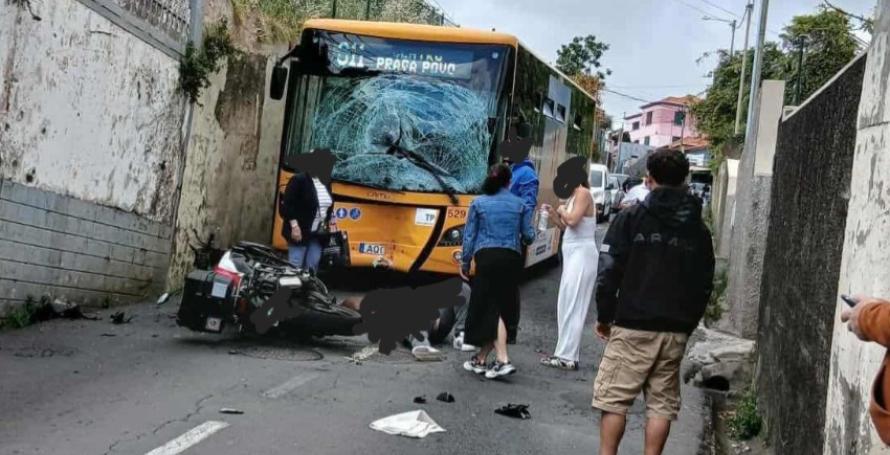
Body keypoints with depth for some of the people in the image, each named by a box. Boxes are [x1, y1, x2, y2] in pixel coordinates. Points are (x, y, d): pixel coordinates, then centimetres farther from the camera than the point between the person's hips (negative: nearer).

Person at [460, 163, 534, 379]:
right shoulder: (519, 205, 8)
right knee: (501, 308, 7)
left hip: (487, 257, -2)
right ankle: (481, 358, 9)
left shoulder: (479, 203, 4)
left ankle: (503, 360, -10)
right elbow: (528, 236, 8)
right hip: (511, 258, 2)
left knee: (490, 309, 0)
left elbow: (469, 235, 3)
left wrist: (465, 262, 11)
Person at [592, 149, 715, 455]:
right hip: (675, 332, 4)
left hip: (632, 327, -3)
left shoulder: (631, 218, -4)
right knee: (662, 403, 8)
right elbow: (704, 284, 11)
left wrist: (604, 316, 2)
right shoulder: (698, 230, 9)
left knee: (614, 399, 3)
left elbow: (609, 272, -7)